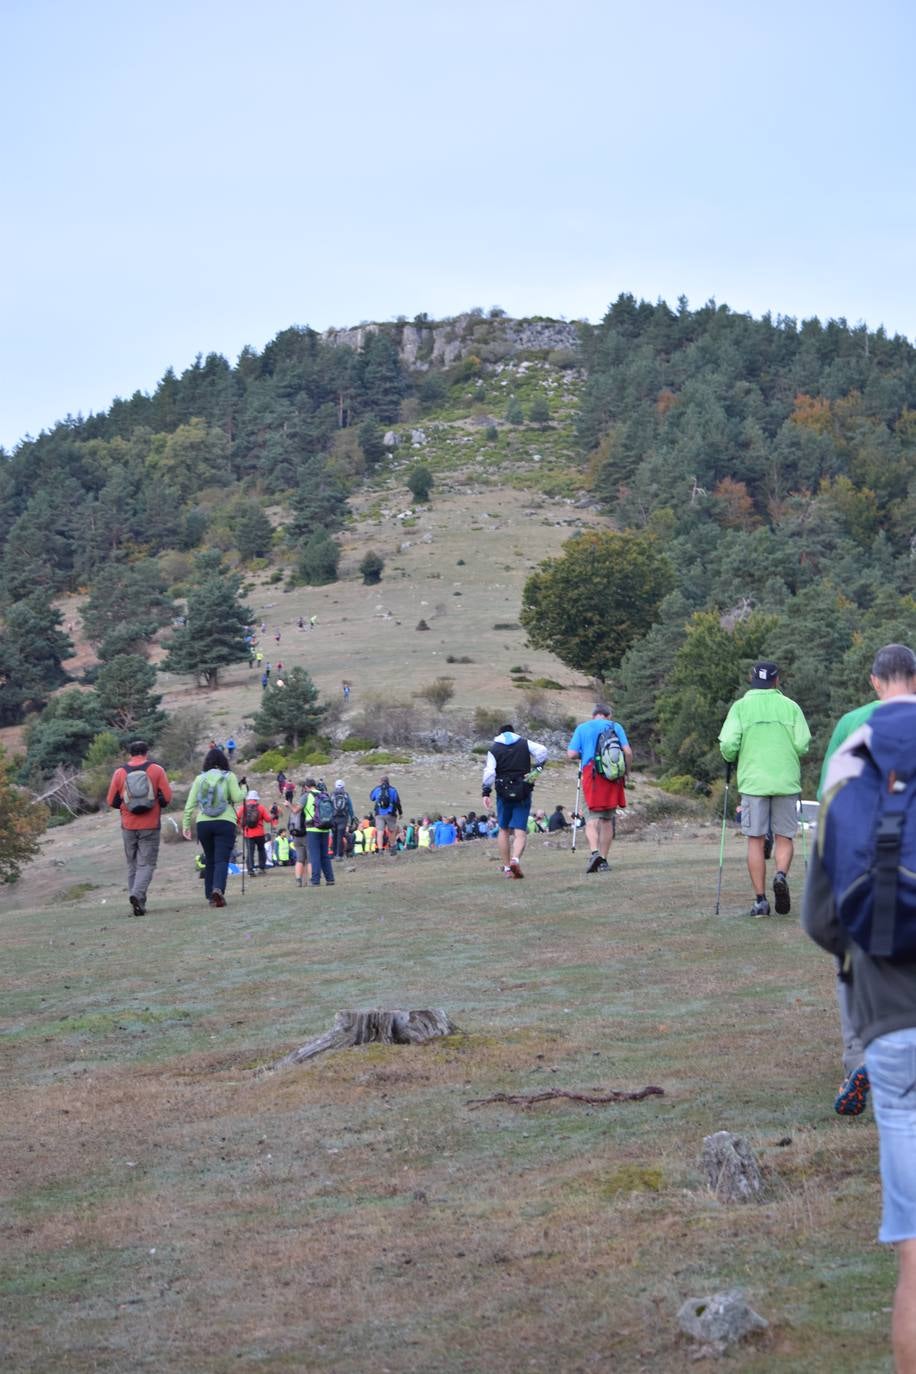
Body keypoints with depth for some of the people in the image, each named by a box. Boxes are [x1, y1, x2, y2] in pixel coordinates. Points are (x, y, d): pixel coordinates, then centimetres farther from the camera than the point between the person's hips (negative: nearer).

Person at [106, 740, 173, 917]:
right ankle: (137, 894, -24)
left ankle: (137, 904, 10)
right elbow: (167, 797, -6)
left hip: (128, 826, 2)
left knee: (132, 865, 12)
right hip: (151, 826, -2)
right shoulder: (156, 770, -3)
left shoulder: (119, 773, 1)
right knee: (147, 864, 0)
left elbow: (112, 801, 3)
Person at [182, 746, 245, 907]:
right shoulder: (229, 776, 0)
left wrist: (186, 824, 8)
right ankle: (218, 889, -30)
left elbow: (190, 804, 4)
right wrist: (243, 790, 11)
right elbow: (237, 798, -9)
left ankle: (210, 896, 14)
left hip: (203, 823, 3)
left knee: (210, 861, 14)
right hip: (225, 823, -3)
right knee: (222, 860, -7)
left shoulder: (199, 779, 8)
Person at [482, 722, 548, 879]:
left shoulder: (494, 749, 6)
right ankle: (515, 859, -30)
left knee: (504, 830, 15)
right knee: (520, 832, -3)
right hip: (523, 794, 0)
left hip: (504, 795, 0)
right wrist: (538, 767, 5)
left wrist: (486, 792, -6)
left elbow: (489, 772, -6)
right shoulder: (525, 744, 8)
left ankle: (506, 868, 14)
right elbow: (542, 751, -7)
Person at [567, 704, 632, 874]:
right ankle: (603, 861, 9)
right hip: (612, 776, 1)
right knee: (608, 818, 9)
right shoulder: (616, 727, 10)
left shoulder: (582, 728, 10)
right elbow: (628, 752, -2)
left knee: (594, 815, 0)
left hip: (591, 773, -1)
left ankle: (595, 852, -24)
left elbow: (571, 754, 0)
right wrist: (626, 772, 10)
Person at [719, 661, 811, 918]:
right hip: (786, 781, 1)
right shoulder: (790, 706, 3)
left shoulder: (740, 706, 0)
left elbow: (728, 745, -8)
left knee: (755, 840, 5)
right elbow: (802, 745, -2)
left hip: (752, 781, -1)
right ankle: (781, 875, -17)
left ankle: (760, 900, 1)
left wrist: (731, 758, 14)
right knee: (784, 836, 11)